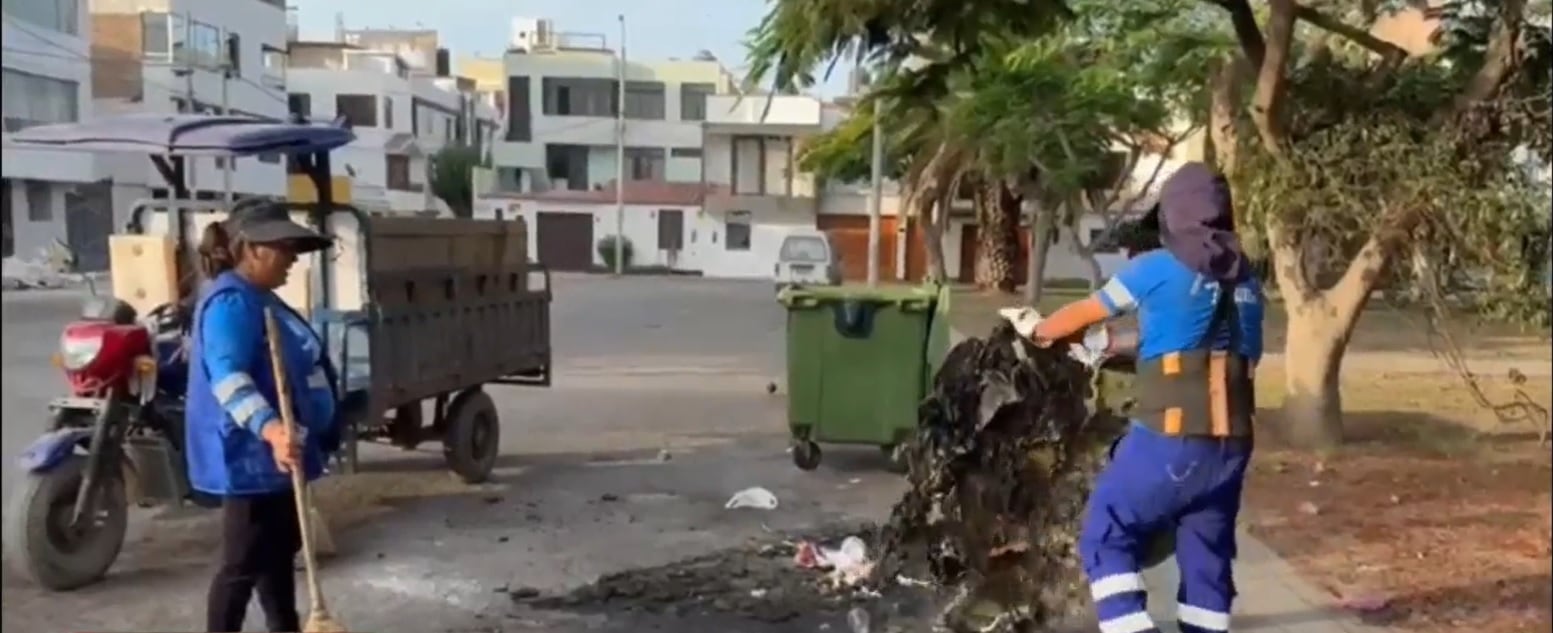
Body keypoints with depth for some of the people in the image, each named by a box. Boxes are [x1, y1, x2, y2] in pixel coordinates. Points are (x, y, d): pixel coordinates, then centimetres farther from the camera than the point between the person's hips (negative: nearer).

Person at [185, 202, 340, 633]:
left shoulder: (260, 299, 14)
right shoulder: (232, 301, -19)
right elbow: (227, 375, -34)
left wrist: (286, 434, 38)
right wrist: (268, 427, -49)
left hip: (276, 455, 11)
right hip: (251, 457, -11)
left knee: (280, 552, 20)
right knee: (245, 564, -3)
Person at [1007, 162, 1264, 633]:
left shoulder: (1158, 269, -3)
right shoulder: (1245, 281, 13)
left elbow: (1085, 313, 10)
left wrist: (1037, 331, 29)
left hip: (1169, 440, -6)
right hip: (1229, 445, 6)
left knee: (1106, 538, 5)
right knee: (1207, 556, 13)